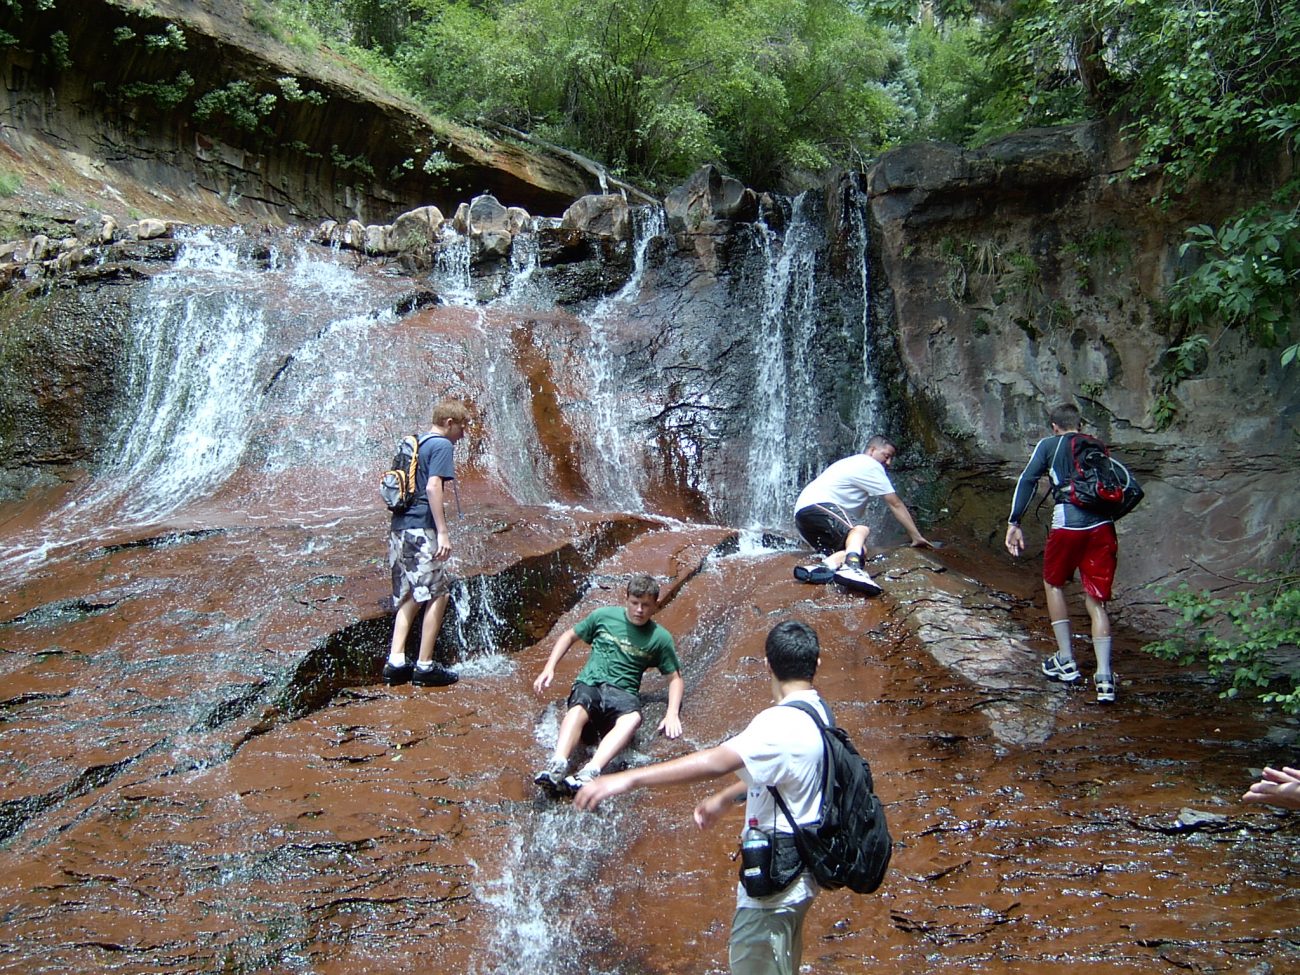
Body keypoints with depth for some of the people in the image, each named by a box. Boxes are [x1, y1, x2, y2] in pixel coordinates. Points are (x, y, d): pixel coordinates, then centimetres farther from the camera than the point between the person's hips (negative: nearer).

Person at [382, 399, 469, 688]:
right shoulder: (442, 445, -6)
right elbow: (433, 487, -17)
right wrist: (443, 532, -19)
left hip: (399, 528, 9)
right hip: (422, 530, -9)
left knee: (408, 597, 13)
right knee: (437, 595, -1)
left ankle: (395, 662, 8)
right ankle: (425, 666, 0)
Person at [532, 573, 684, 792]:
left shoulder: (660, 638, 11)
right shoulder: (604, 616, 12)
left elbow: (675, 679, 15)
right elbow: (569, 636, 23)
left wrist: (672, 714, -3)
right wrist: (549, 668, 10)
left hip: (623, 692, -1)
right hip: (589, 683, 1)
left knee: (633, 718, -38)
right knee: (578, 710, -37)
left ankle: (589, 773, -58)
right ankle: (556, 766, -58)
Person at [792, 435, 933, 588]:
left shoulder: (852, 463, 32)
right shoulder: (870, 465, 2)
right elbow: (895, 505, 2)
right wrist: (916, 537, 5)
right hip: (816, 506, -10)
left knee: (858, 549, -5)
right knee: (861, 530, -31)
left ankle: (826, 566, -33)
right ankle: (851, 568, -60)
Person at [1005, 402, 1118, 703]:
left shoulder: (1048, 445, 13)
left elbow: (1027, 480, 1)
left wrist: (1014, 523, 1)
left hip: (1068, 525, -3)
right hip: (1103, 526, 3)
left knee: (1054, 584, 22)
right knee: (1096, 601, 9)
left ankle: (1066, 662, 22)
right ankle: (1104, 678, -2)